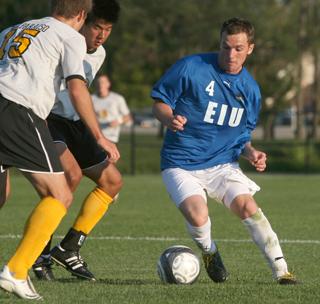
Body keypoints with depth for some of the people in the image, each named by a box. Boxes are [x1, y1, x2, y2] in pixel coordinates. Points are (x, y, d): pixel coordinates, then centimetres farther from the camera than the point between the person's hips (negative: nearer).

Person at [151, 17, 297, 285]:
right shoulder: (191, 67, -9)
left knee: (248, 207, -22)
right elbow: (159, 101, -1)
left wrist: (251, 153, -2)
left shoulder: (250, 89, 7)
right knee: (198, 217, -26)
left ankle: (281, 271, -12)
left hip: (223, 164, 3)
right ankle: (209, 252, 9)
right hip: (182, 164, -3)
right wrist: (170, 119, -22)